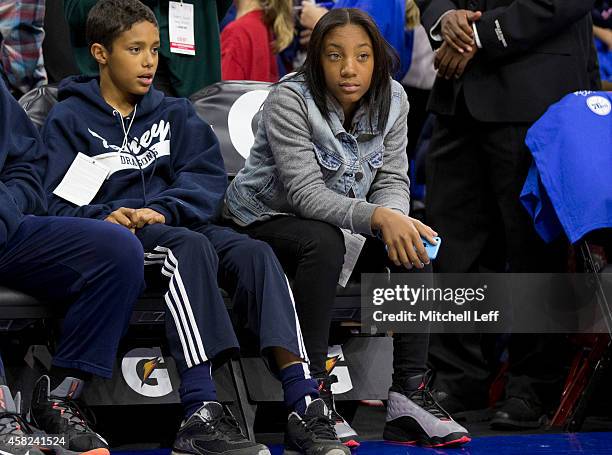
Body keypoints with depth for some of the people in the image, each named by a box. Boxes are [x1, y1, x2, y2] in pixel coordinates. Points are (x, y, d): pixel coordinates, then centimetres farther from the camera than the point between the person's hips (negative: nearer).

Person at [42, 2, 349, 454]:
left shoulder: (175, 114, 21)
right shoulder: (70, 119, 9)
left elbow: (209, 178, 5)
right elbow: (61, 203, -2)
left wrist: (161, 210, -15)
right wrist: (106, 216, -23)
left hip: (175, 225, 4)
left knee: (255, 252, -25)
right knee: (189, 246, -36)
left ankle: (304, 405, -40)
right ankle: (202, 414, -50)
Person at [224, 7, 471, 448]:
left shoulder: (391, 98, -6)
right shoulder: (290, 100, -23)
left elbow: (392, 180, -6)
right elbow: (306, 193, -31)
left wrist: (396, 217, -32)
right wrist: (378, 217, -46)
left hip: (341, 217, 6)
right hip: (265, 218, -5)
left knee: (413, 241, -19)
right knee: (324, 242, -37)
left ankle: (410, 391, -20)